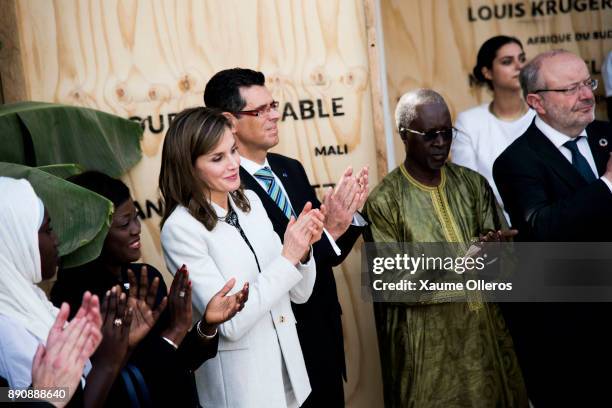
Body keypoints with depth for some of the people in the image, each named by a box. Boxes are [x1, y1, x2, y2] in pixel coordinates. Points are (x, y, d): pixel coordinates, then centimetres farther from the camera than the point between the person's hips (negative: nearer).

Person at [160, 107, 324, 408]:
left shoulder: (250, 201, 1)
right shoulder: (181, 228, -17)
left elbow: (299, 293, 5)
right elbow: (229, 323, -20)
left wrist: (303, 249, -14)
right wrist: (287, 257, -22)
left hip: (288, 367, 6)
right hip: (238, 381, -6)